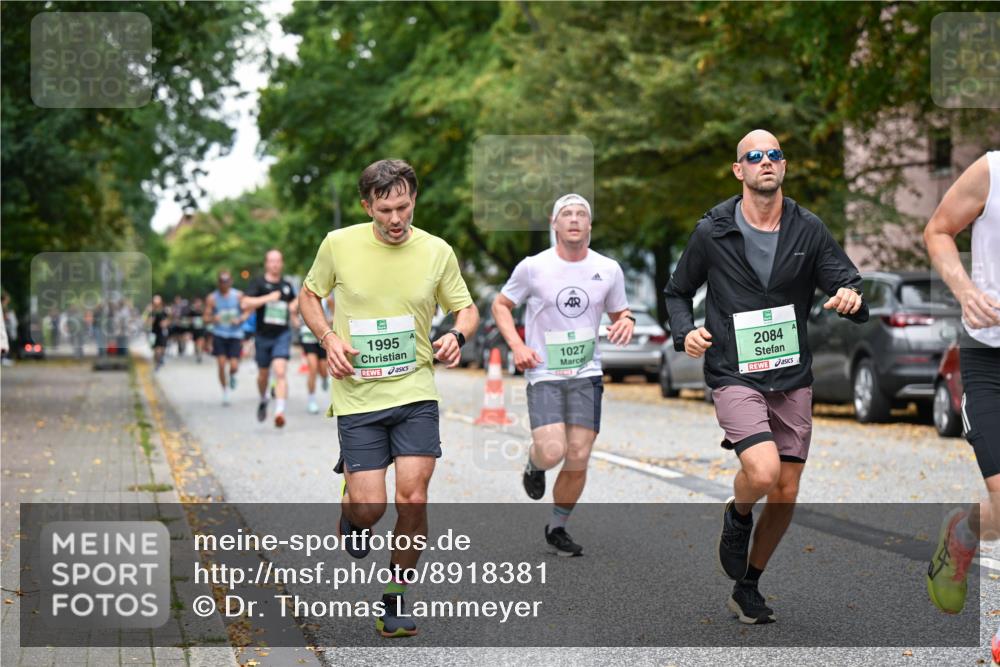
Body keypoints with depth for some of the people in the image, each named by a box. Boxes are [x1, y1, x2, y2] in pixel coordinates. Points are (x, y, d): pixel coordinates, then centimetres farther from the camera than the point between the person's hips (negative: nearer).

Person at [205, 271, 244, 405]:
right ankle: (225, 392, 8)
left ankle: (232, 375, 31)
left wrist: (239, 319, -14)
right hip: (219, 335, 0)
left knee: (234, 366, -8)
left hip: (235, 335, 0)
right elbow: (206, 318, -1)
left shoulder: (238, 296, -1)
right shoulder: (212, 298, -1)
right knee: (221, 365, -10)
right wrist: (213, 319, -24)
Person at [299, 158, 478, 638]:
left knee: (412, 497, -10)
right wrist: (329, 339, -6)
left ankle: (396, 599, 9)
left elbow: (466, 308, 11)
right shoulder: (338, 244, -4)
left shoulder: (437, 252, -2)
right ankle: (350, 508, 33)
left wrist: (457, 335, -12)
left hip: (415, 393, 1)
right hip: (356, 397, -1)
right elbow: (309, 295, 11)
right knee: (370, 507, -7)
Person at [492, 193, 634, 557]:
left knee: (578, 460, 0)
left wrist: (626, 322, -8)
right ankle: (534, 465, 20)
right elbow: (501, 304, 8)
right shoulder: (533, 267, -5)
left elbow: (619, 311, 17)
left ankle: (557, 528, 22)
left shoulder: (609, 270, 2)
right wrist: (517, 345, -7)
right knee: (552, 452, -19)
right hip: (543, 373, -2)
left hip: (586, 374, 3)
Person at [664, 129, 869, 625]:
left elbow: (849, 285, 1)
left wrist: (851, 299, -23)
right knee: (763, 472, -26)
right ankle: (736, 517, 10)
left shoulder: (809, 230, 2)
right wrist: (685, 333, -8)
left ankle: (747, 590, 26)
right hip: (735, 377, -3)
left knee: (785, 496, 7)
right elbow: (677, 292, 12)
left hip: (792, 379, 3)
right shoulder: (712, 232, -2)